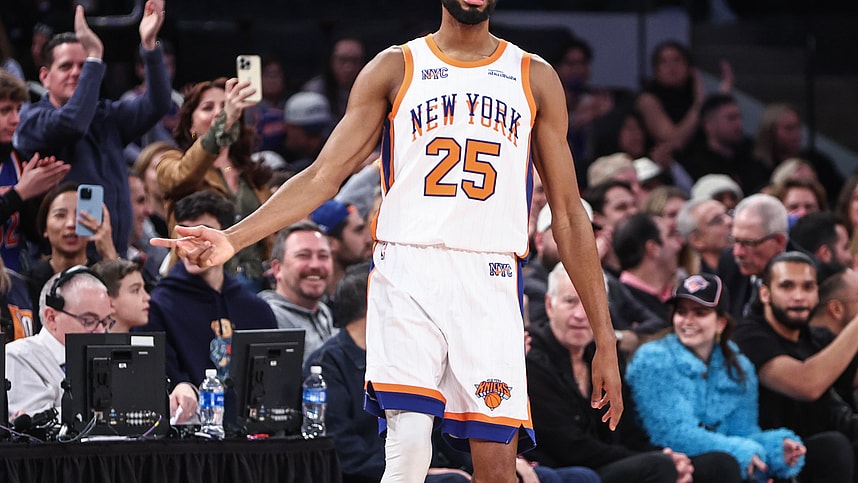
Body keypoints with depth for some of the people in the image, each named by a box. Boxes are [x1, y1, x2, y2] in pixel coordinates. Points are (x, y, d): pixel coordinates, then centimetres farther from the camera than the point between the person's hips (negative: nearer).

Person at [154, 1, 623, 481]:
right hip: (408, 271, -1)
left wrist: (606, 338, 7)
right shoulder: (395, 68, 9)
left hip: (491, 285, 1)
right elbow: (323, 176, 5)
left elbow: (569, 214, 12)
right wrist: (233, 239, -10)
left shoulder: (536, 78, 12)